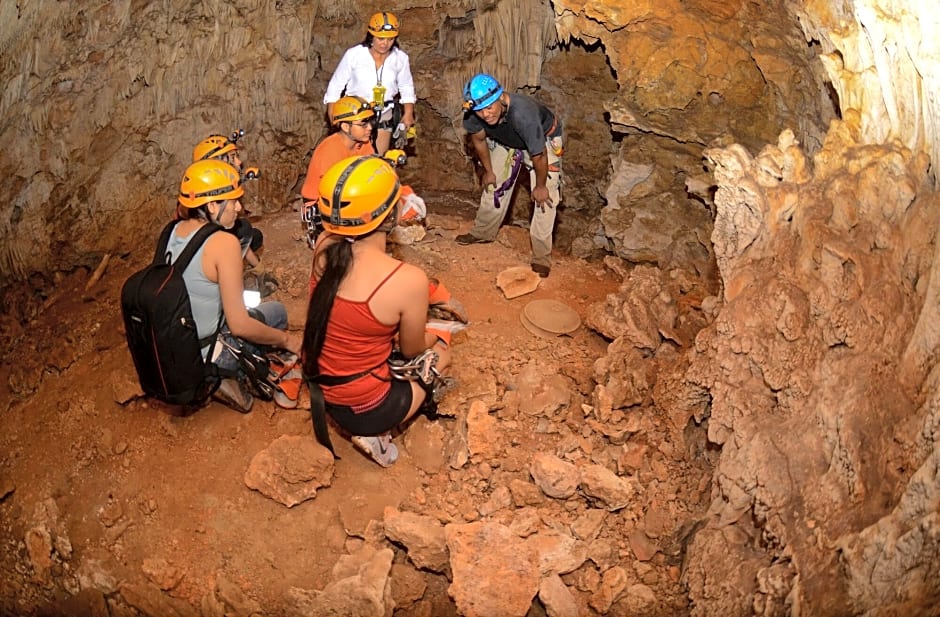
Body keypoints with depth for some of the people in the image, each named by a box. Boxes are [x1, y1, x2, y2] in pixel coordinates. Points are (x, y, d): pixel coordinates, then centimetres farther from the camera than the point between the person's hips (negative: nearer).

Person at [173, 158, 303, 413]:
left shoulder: (174, 231, -1)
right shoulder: (223, 242, -22)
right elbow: (239, 325, -21)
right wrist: (287, 340, -6)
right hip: (205, 358, -7)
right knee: (276, 311, 16)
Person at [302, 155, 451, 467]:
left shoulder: (324, 246, -13)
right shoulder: (409, 279, -29)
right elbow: (412, 350, -7)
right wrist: (433, 336, 13)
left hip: (317, 387, 6)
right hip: (362, 409, -5)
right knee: (439, 349, 21)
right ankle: (376, 432, 9)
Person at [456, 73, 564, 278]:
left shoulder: (523, 113, -45)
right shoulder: (472, 114, -30)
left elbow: (539, 155, -32)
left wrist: (540, 186, -18)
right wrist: (488, 171, 4)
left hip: (544, 139, -5)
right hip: (505, 141, 5)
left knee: (545, 198, -12)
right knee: (494, 185, 14)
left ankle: (542, 258, -5)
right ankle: (482, 232, 37)